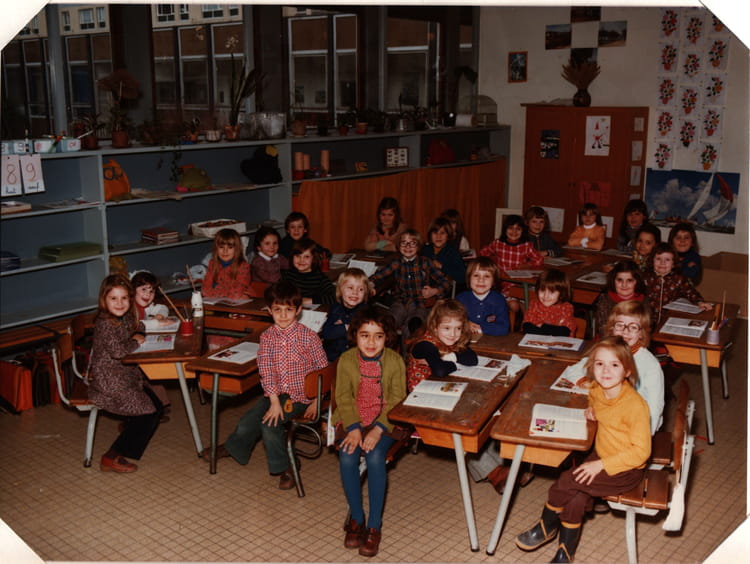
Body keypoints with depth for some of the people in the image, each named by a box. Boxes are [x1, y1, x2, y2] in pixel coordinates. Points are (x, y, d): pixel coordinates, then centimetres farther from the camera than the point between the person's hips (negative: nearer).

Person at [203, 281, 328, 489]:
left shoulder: (308, 337, -11)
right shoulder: (267, 336, -1)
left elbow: (323, 370, -7)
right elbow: (266, 370, -9)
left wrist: (316, 401, -10)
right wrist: (274, 400, -19)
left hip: (300, 395, -4)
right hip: (274, 393, 4)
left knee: (270, 422, -22)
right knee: (247, 422, -5)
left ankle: (282, 467, -1)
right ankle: (232, 448, 28)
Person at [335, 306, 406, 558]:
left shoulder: (395, 361, -8)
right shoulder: (346, 360, -4)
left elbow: (396, 400, -9)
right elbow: (344, 397, -4)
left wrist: (378, 430, -21)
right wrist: (353, 428, -19)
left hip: (384, 422, -2)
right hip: (353, 421, 2)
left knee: (375, 458, -27)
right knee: (347, 458, -24)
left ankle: (374, 525, -12)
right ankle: (356, 518, -2)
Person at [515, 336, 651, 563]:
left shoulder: (635, 405, -25)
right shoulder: (597, 390, -3)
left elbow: (641, 451, -22)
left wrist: (600, 465, -24)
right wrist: (592, 409, 1)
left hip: (627, 469, -6)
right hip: (600, 456, 6)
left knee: (567, 481, -19)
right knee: (576, 498, -16)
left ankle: (546, 526, 7)